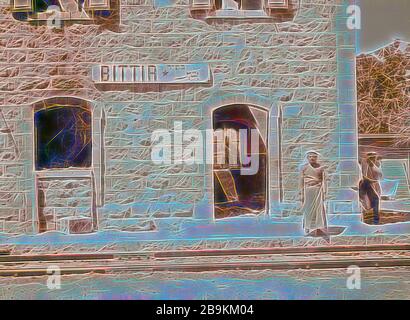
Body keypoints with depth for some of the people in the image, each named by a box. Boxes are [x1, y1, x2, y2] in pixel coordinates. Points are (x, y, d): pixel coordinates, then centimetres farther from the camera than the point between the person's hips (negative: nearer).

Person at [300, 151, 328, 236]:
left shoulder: (321, 167, 2)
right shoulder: (304, 167, 2)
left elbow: (324, 181, 2)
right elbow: (301, 182, 3)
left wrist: (324, 193, -5)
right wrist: (302, 194, 0)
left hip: (318, 191, 0)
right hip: (308, 191, 0)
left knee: (319, 209, -3)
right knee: (308, 210, 2)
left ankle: (319, 229, 2)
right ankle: (309, 230, 9)